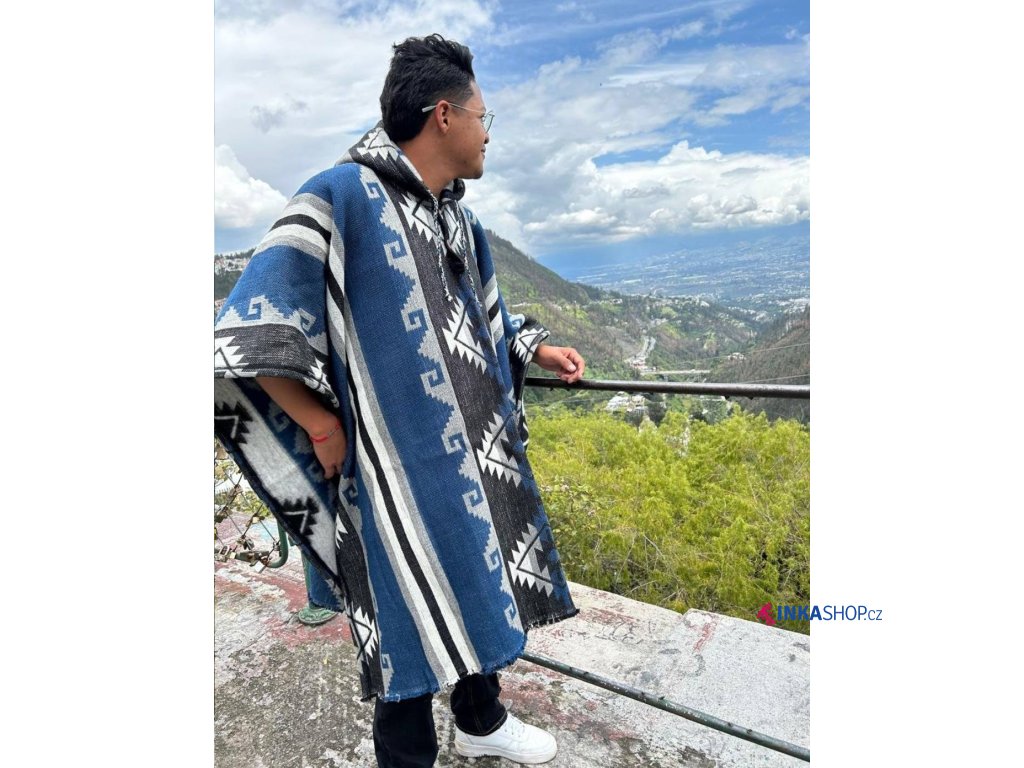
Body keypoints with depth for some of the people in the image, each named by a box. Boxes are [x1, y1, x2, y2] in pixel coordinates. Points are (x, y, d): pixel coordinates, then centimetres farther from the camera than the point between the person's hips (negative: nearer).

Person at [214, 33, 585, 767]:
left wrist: (540, 350, 13)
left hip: (483, 451, 8)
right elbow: (248, 333, -15)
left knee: (485, 583, 20)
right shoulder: (342, 196, -14)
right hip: (404, 462, -8)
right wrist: (322, 426, -12)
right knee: (416, 606, 6)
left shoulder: (460, 221, 11)